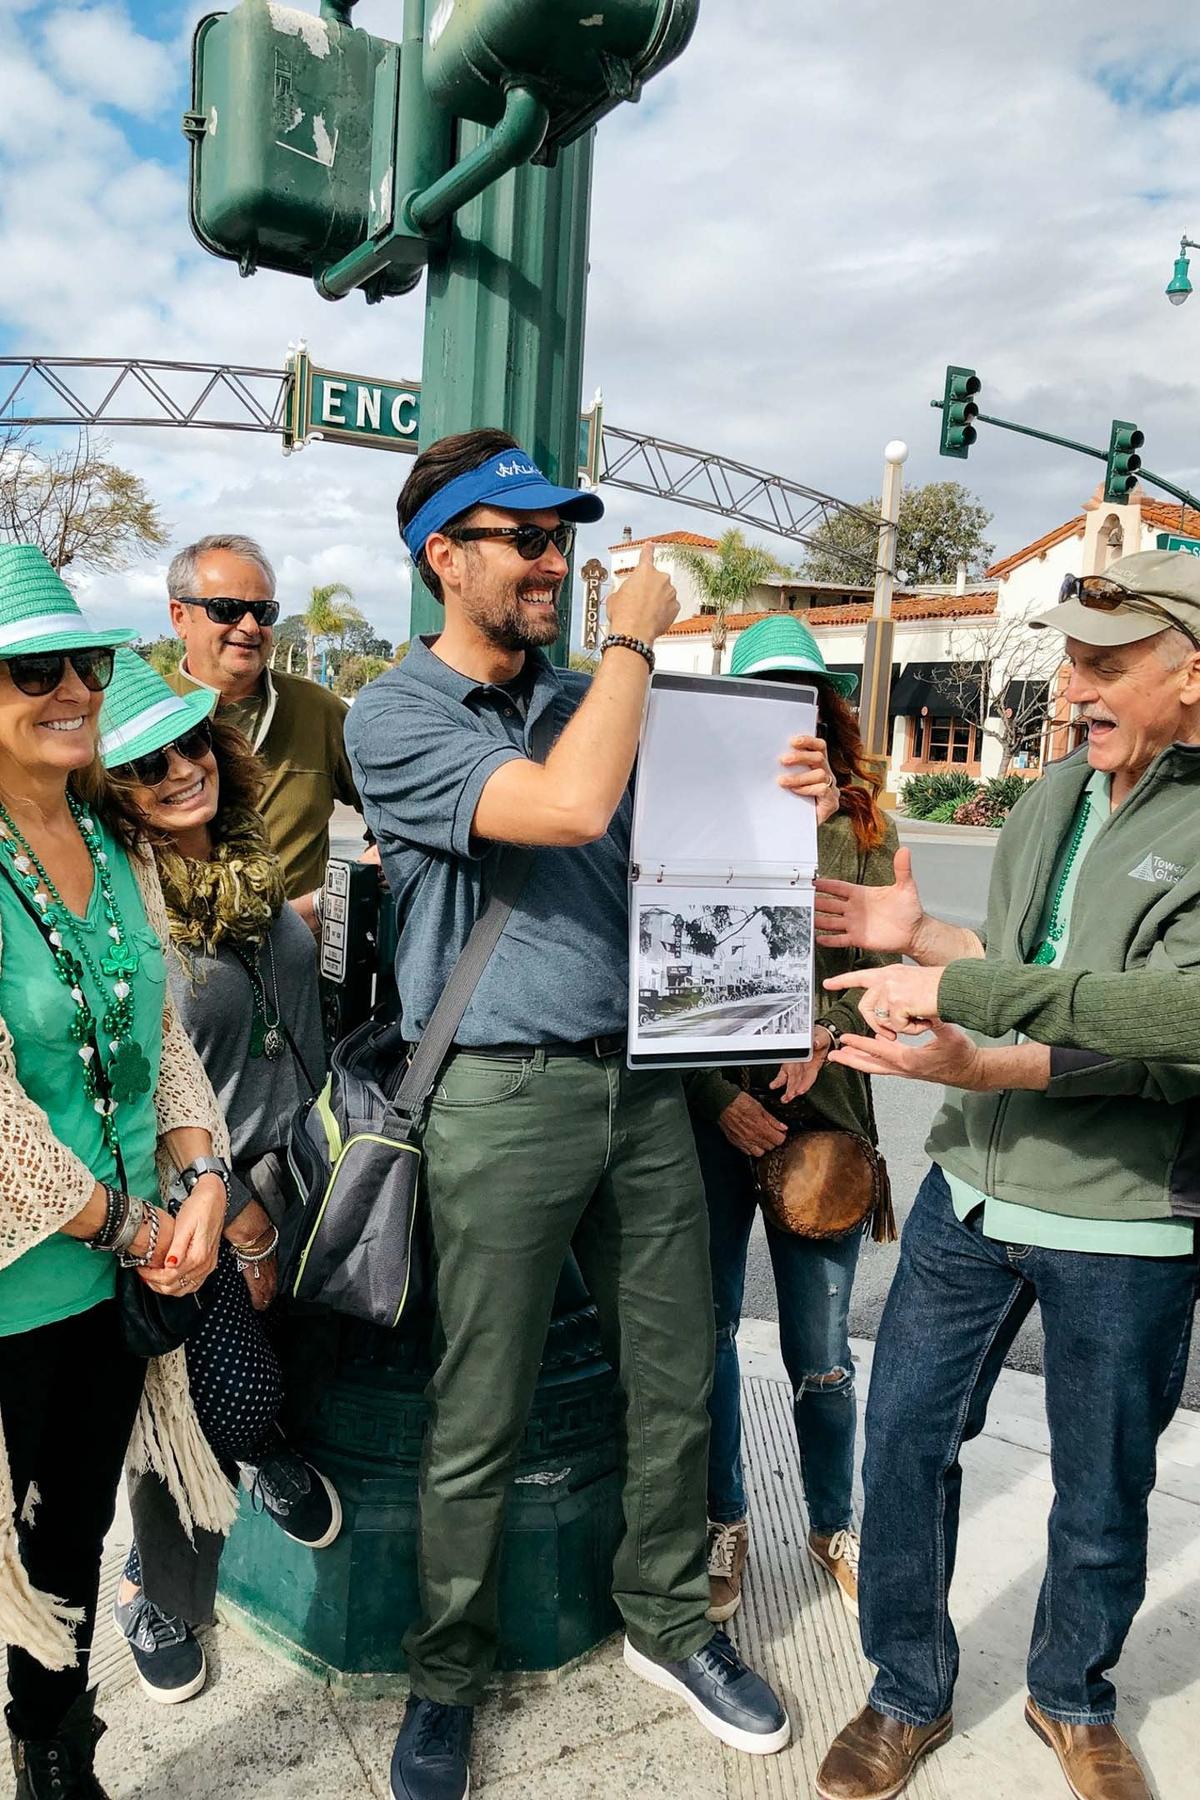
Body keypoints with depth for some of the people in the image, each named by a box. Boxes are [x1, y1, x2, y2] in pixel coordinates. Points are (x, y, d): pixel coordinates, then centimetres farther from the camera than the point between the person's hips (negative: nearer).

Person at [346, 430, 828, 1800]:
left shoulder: (583, 703, 13)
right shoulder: (393, 720, -8)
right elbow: (568, 809, -24)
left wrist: (774, 800, 2)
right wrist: (635, 635, -10)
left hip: (639, 1081, 6)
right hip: (504, 1098, -6)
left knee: (676, 1380, 15)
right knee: (477, 1426, 7)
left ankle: (666, 1624, 39)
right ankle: (445, 1682, 33)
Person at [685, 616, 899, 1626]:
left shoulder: (864, 827, 6)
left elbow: (883, 958, 2)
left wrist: (826, 1032, -16)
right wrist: (721, 1094, -9)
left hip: (824, 1106, 1)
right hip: (710, 1106, 0)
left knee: (822, 1353, 8)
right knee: (708, 1326, 10)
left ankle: (835, 1526, 34)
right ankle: (724, 1525, 32)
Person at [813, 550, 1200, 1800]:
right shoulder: (1056, 795, 8)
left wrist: (975, 1066, -31)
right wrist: (917, 936, 4)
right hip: (974, 1189, 5)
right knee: (903, 1442, 10)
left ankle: (1072, 1698, 43)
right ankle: (909, 1694, 33)